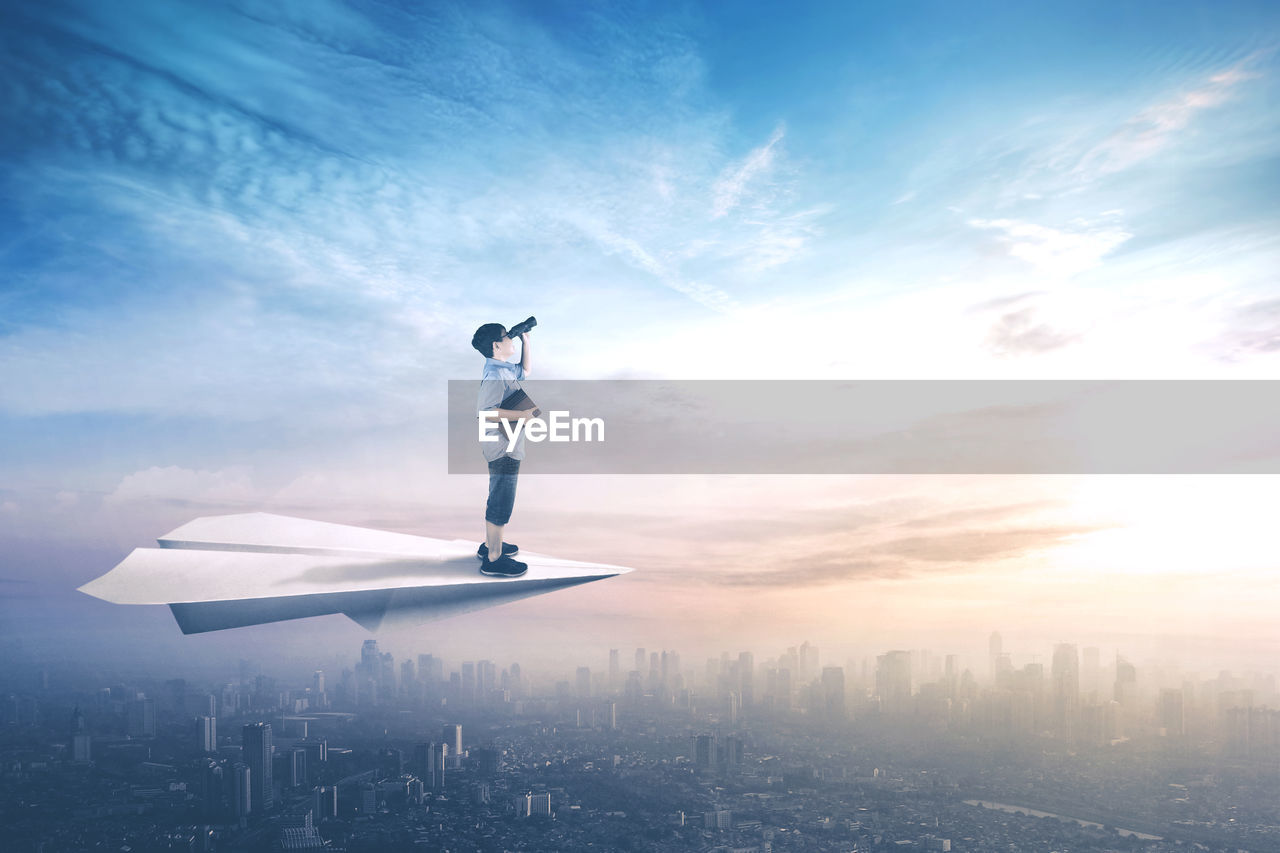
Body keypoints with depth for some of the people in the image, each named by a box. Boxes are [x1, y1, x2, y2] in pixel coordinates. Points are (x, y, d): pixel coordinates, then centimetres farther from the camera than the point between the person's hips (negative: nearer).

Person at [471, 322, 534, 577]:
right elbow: (485, 411, -30)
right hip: (502, 448, -11)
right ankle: (493, 560, 2)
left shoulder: (504, 369, 10)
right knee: (502, 502, -5)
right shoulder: (495, 375, -21)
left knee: (497, 498, 21)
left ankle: (489, 545, 35)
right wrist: (521, 415, -26)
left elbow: (524, 371, 31)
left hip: (505, 446, 11)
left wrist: (525, 342, 20)